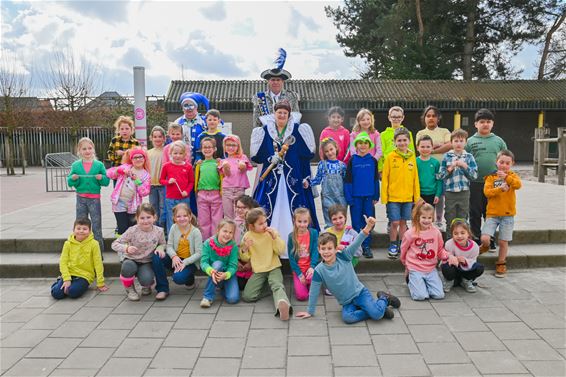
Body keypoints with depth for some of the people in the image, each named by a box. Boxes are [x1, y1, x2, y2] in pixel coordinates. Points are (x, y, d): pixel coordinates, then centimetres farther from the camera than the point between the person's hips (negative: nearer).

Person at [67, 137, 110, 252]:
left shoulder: (99, 165, -2)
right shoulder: (75, 165, 3)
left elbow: (107, 181, -2)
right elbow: (69, 182, 4)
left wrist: (101, 178, -22)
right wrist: (73, 178, -16)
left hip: (94, 198, -2)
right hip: (81, 198, 2)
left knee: (97, 226, 3)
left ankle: (99, 251, 12)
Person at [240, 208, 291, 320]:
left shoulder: (271, 233, -1)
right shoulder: (247, 236, 0)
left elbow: (281, 251, -5)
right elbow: (245, 258, 7)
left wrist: (275, 237, -18)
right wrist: (245, 249, -15)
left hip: (273, 268, -2)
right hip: (258, 271, 2)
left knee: (277, 286, -32)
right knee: (247, 296, -13)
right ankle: (262, 286, 9)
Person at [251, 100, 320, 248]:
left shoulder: (298, 130, 4)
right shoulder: (265, 131, 8)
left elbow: (309, 153, 4)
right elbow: (257, 155, 4)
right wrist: (270, 159, -11)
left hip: (294, 179, -1)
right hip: (271, 178, 1)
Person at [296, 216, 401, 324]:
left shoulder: (343, 256, -11)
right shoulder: (319, 270, -9)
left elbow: (356, 243, -27)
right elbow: (314, 292, -1)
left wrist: (367, 228, -43)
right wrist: (310, 311, 4)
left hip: (360, 292, -1)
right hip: (346, 302, 2)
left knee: (376, 314, -24)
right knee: (347, 318, -31)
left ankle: (384, 299, 11)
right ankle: (378, 309, -9)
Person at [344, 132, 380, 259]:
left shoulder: (373, 161, 4)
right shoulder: (352, 161, -1)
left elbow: (376, 179, 8)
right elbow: (348, 180, -2)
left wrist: (376, 196, 3)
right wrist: (348, 198, -8)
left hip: (369, 196, 1)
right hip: (355, 196, -1)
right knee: (356, 222, 6)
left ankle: (366, 246, 17)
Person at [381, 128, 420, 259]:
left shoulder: (412, 157, 4)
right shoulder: (390, 157, -5)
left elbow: (415, 178, 7)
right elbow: (385, 178, -5)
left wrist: (417, 196, 6)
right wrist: (384, 197, -8)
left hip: (408, 197, 3)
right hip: (393, 197, -3)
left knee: (403, 222, 12)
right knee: (395, 223, 0)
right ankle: (393, 246, 17)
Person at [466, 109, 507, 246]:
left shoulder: (498, 141, 7)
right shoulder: (470, 142, 1)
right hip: (475, 183, -1)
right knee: (475, 214, 6)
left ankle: (490, 240, 23)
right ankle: (476, 240, 18)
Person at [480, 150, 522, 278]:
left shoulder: (513, 175, 5)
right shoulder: (491, 177, 3)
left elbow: (518, 185, -16)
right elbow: (486, 192, -10)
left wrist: (506, 177, -28)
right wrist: (500, 188, -23)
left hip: (508, 214, 1)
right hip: (492, 214, 0)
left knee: (503, 242, 5)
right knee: (484, 238, -13)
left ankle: (501, 264, 24)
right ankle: (485, 246, 22)